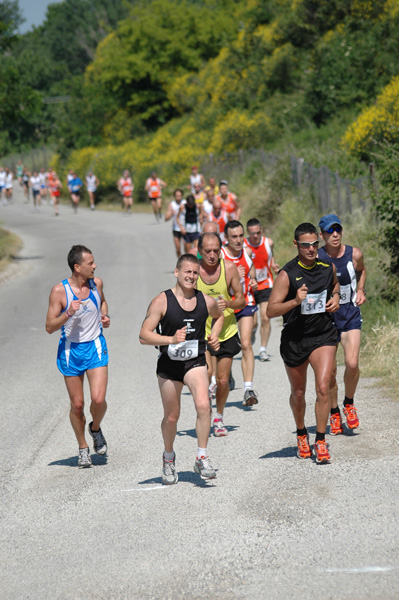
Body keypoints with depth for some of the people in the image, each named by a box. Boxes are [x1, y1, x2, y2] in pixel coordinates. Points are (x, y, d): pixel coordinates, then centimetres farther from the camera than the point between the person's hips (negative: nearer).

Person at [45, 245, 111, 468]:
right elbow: (50, 327, -11)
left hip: (96, 347, 2)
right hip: (71, 350, -2)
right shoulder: (60, 291, -13)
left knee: (98, 399, -14)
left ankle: (96, 429, 19)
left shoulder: (97, 283, -2)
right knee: (77, 404, 5)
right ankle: (83, 448, 25)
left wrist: (105, 316, 3)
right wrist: (68, 313, -26)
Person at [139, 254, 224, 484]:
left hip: (196, 362, 1)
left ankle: (202, 458, -11)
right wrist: (171, 339, -28)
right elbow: (144, 335, -14)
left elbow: (219, 316, 24)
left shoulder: (207, 301, -1)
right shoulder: (162, 301, -11)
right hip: (169, 364, -1)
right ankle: (169, 457, 38)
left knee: (203, 405, -24)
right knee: (171, 417, 11)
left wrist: (214, 335, 5)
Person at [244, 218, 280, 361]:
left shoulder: (268, 243, -3)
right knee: (252, 322, -2)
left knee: (265, 318, -10)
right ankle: (252, 333, 34)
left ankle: (263, 350, 1)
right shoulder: (242, 246, -12)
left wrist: (274, 266, 0)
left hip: (266, 286, 1)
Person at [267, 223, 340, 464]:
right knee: (298, 393, 14)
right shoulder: (287, 274, -13)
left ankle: (321, 441, -5)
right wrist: (296, 301, -31)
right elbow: (271, 311, -16)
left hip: (323, 335, 1)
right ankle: (301, 433, 40)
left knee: (323, 387, -15)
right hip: (294, 338, -1)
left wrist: (335, 297, 3)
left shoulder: (328, 268, 0)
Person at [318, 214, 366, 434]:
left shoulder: (354, 254, -4)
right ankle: (334, 413, 23)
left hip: (350, 314, 1)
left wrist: (360, 290, 6)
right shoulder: (316, 258, -11)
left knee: (352, 364, -15)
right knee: (329, 371, 2)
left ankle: (349, 403, 12)